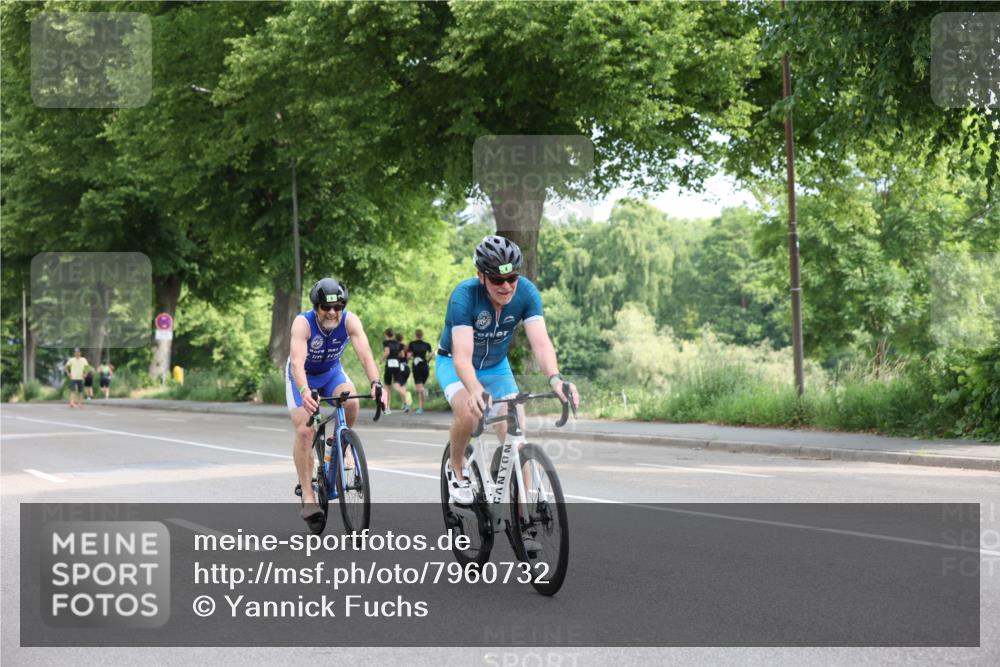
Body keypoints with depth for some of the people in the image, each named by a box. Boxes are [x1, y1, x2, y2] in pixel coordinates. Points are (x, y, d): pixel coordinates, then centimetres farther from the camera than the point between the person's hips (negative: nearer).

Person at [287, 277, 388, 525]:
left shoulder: (350, 321, -26)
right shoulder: (303, 323, -33)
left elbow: (364, 353, -38)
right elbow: (297, 361, -45)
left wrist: (375, 383, -56)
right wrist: (304, 392, -63)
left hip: (332, 371, 2)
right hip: (303, 376, -2)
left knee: (351, 400, -30)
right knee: (304, 431, -16)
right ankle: (307, 496, -9)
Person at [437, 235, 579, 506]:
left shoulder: (526, 292, -24)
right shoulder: (464, 296, -33)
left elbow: (540, 341, -34)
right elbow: (462, 355, -42)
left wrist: (555, 378, -54)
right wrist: (474, 390, -62)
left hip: (496, 366, 3)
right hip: (455, 364, -3)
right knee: (467, 413, -32)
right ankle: (456, 469, -2)